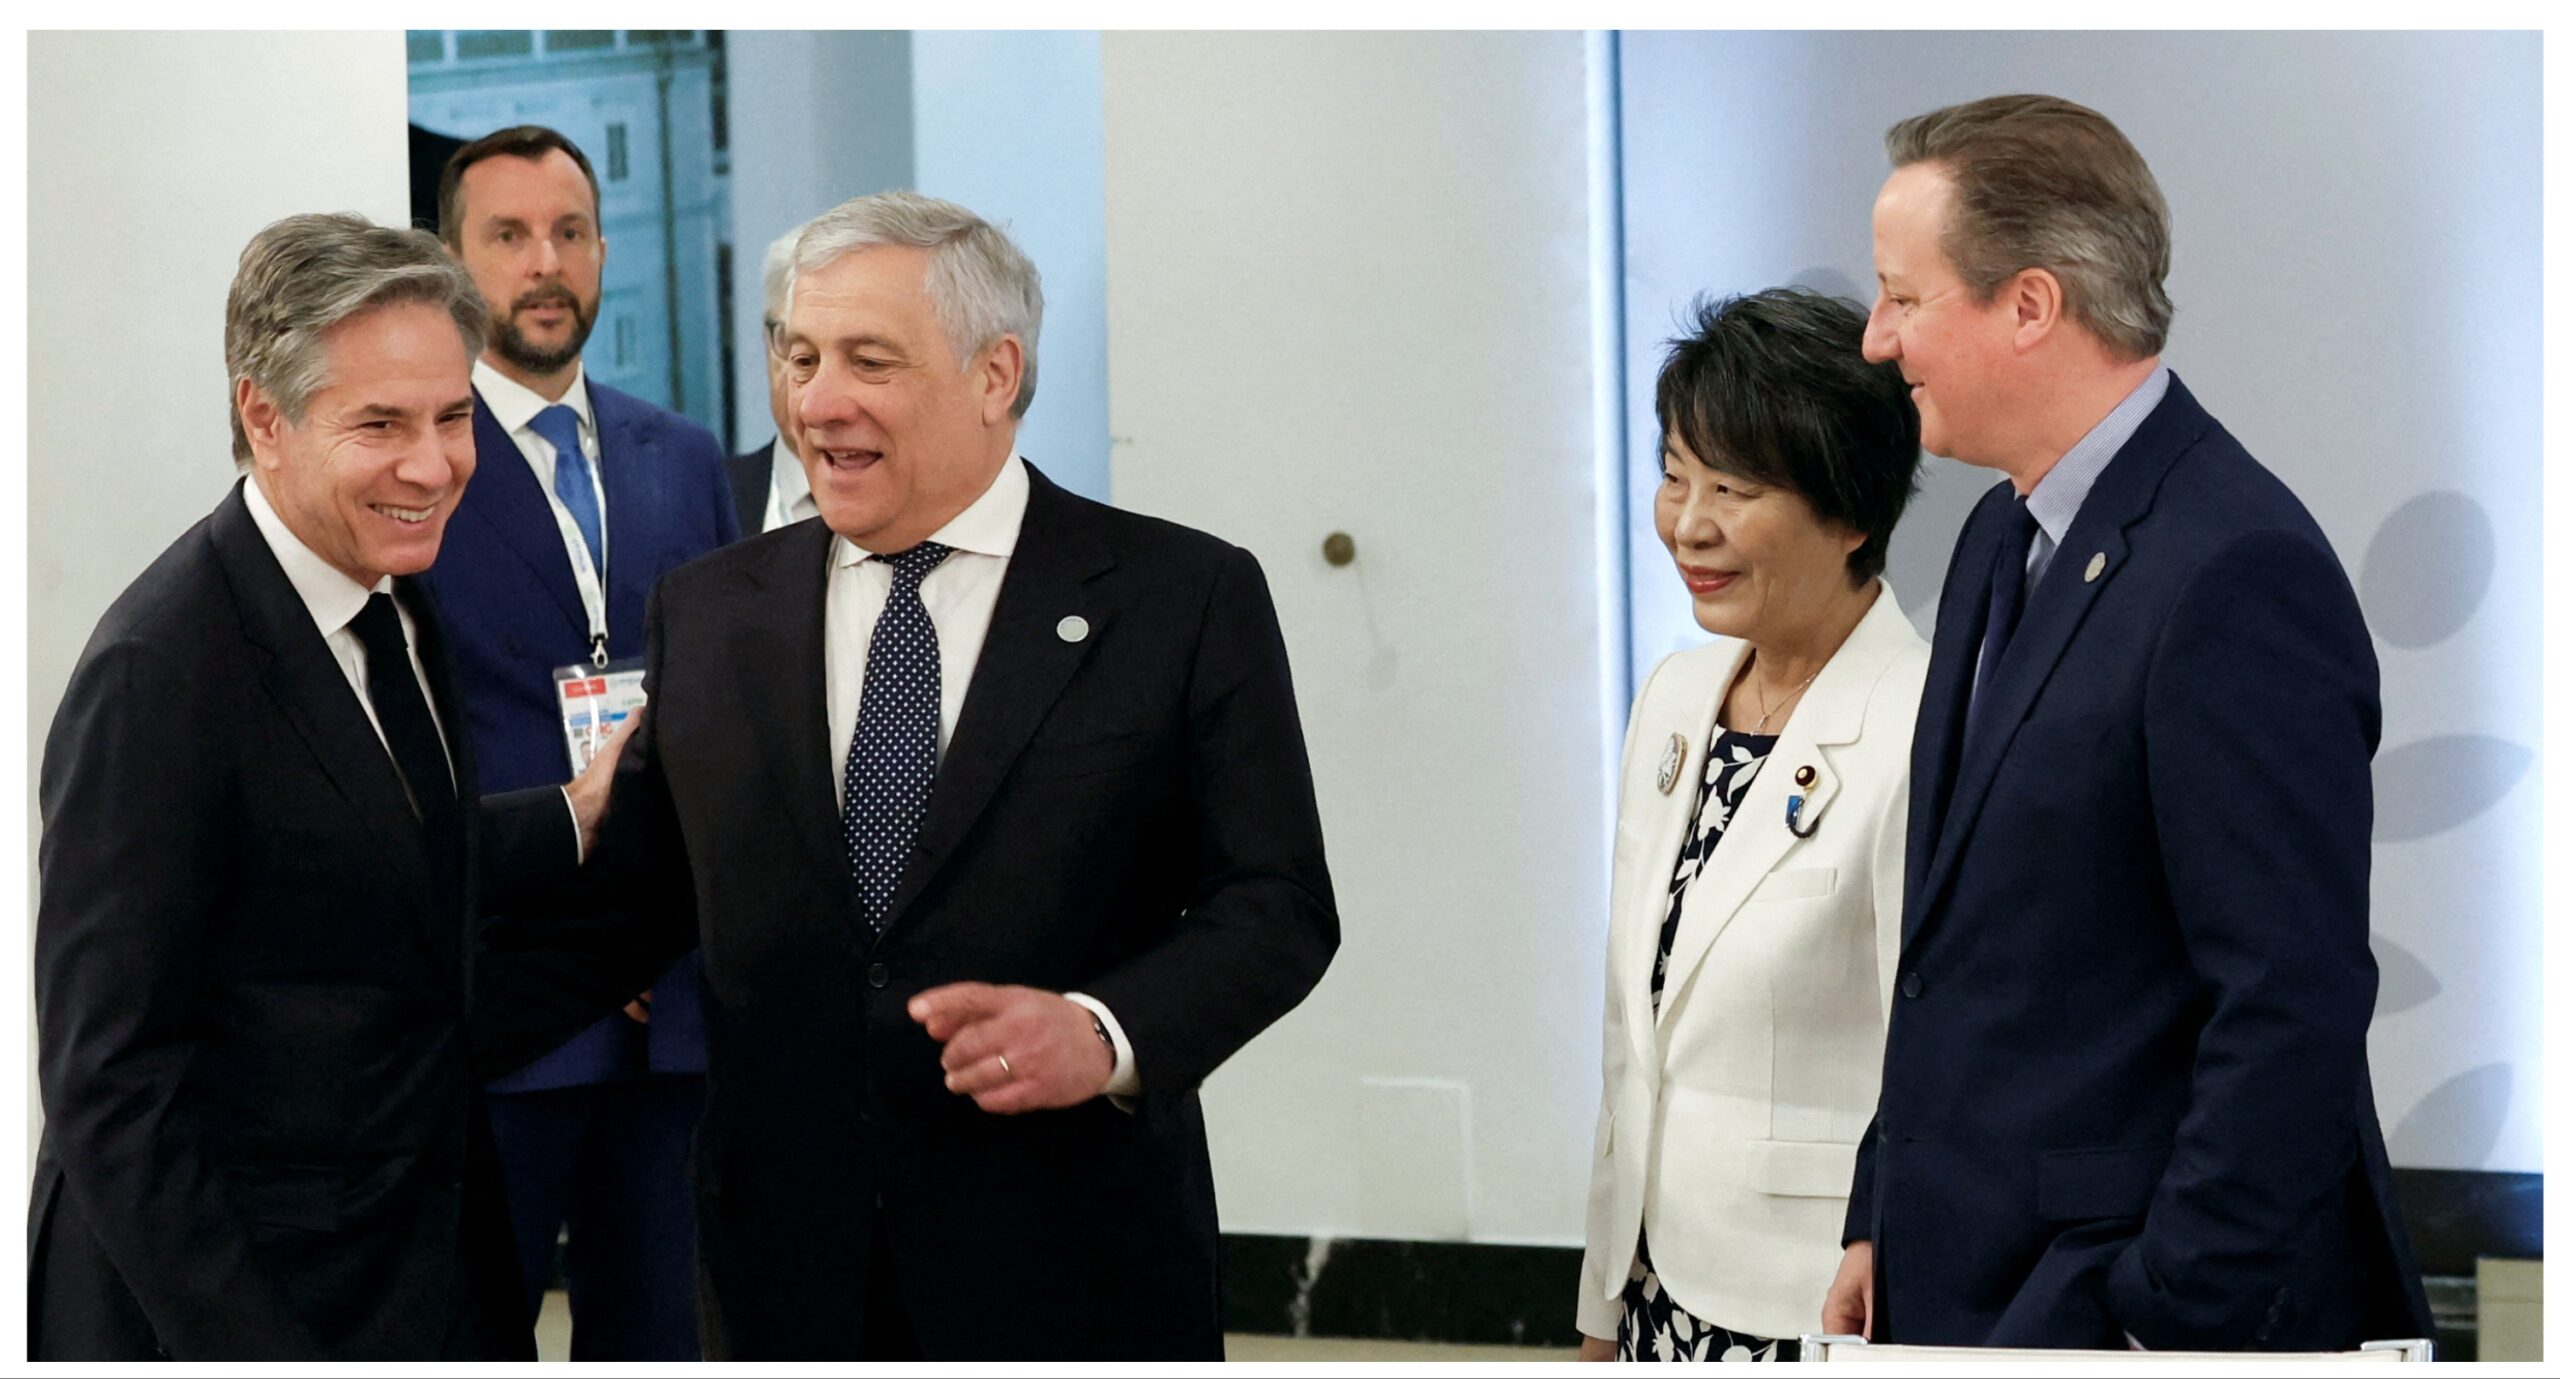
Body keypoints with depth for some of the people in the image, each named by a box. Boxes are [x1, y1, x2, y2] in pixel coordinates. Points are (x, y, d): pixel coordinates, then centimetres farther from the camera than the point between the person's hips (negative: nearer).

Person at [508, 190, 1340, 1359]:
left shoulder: (1185, 598, -2)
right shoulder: (707, 613, 9)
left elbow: (1276, 907, -5)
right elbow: (635, 902, 11)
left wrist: (1107, 1033, -20)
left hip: (1074, 1273, -2)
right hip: (791, 1279, 3)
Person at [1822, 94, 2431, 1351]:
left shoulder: (2236, 576, -18)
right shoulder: (2007, 535, 11)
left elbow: (2294, 1006, -21)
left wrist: (2176, 1319, -20)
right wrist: (1885, 1226, 15)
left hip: (2128, 1301, -8)